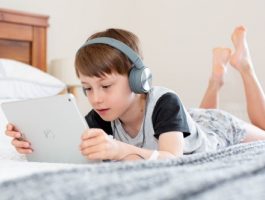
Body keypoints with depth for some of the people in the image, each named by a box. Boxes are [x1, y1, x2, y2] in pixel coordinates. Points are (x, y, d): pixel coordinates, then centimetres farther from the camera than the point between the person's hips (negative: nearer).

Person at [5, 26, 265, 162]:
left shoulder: (165, 104, -48)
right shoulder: (103, 116, -32)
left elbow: (173, 159, -59)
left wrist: (121, 150, -77)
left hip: (220, 127, -4)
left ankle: (243, 64, 34)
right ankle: (217, 76, 46)